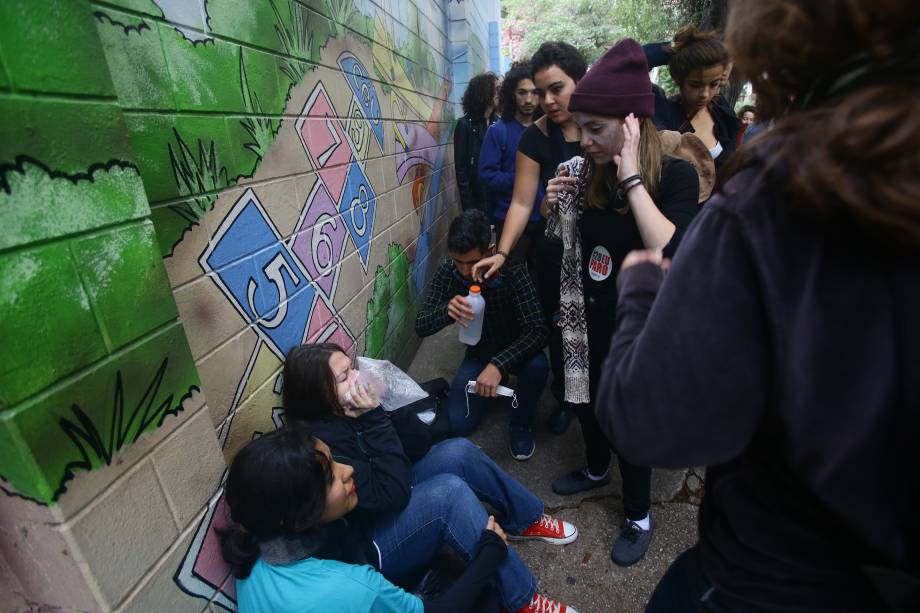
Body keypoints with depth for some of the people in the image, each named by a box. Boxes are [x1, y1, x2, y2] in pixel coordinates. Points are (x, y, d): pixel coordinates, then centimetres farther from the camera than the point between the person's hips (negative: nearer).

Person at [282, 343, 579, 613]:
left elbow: (418, 448, -5)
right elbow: (393, 494, -31)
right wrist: (374, 416, -31)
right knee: (449, 490, -29)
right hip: (369, 547, -8)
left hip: (388, 508, 8)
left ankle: (526, 520, 14)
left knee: (457, 451, -6)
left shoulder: (352, 409, -7)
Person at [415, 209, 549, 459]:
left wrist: (499, 365, -49)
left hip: (514, 351, -2)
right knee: (457, 425, -10)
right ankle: (493, 385, 22)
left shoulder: (512, 271, -29)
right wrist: (446, 310, -41)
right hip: (478, 354, 3)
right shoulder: (446, 273, -19)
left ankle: (520, 424, -3)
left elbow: (537, 331, -34)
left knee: (537, 365, -36)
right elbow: (421, 327, -18)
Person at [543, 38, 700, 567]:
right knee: (586, 400, 21)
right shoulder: (584, 175, -2)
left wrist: (631, 179, -29)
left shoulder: (676, 176, -16)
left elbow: (672, 254, -32)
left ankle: (639, 515, 35)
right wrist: (551, 208, -11)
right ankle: (597, 469, 52)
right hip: (588, 321, 5)